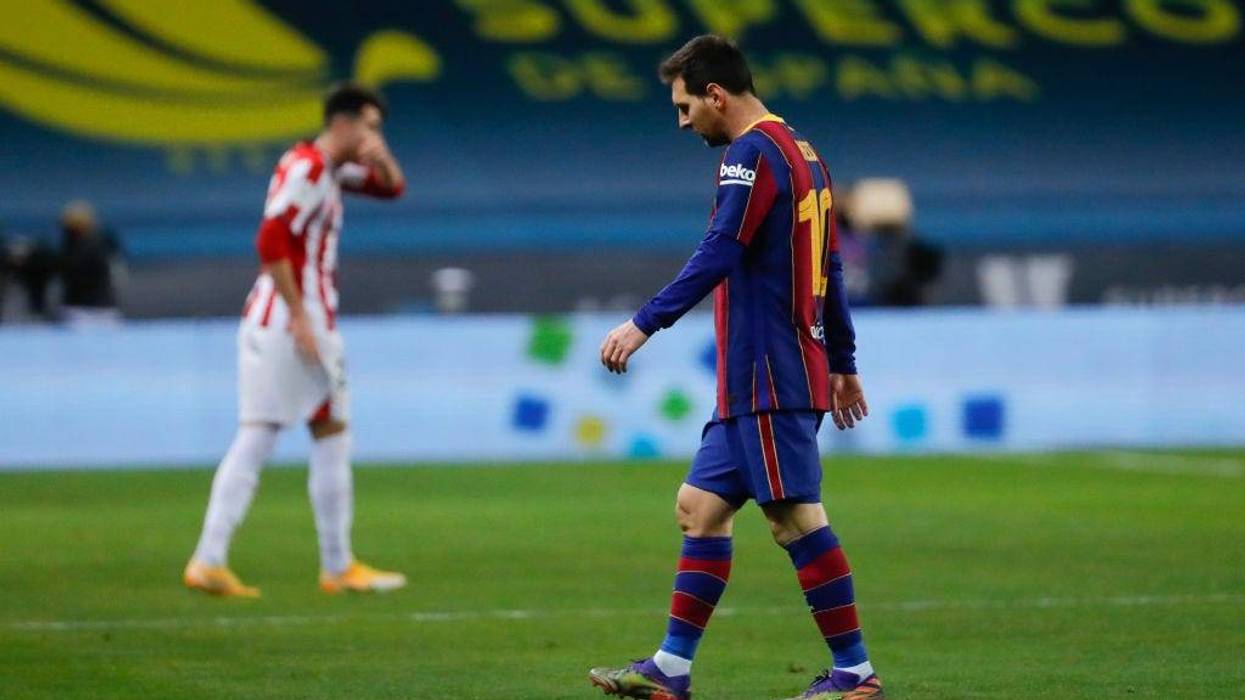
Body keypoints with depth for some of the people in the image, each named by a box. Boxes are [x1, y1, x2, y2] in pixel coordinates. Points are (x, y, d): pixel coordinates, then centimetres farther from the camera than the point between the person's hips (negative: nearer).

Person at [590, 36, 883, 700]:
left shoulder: (752, 153, -12)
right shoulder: (802, 154, 18)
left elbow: (718, 255, -22)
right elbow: (829, 268, 22)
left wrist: (644, 324, -24)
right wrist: (843, 364, 27)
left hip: (769, 376, -10)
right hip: (754, 379, 10)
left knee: (796, 516, -7)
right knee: (701, 504, 9)